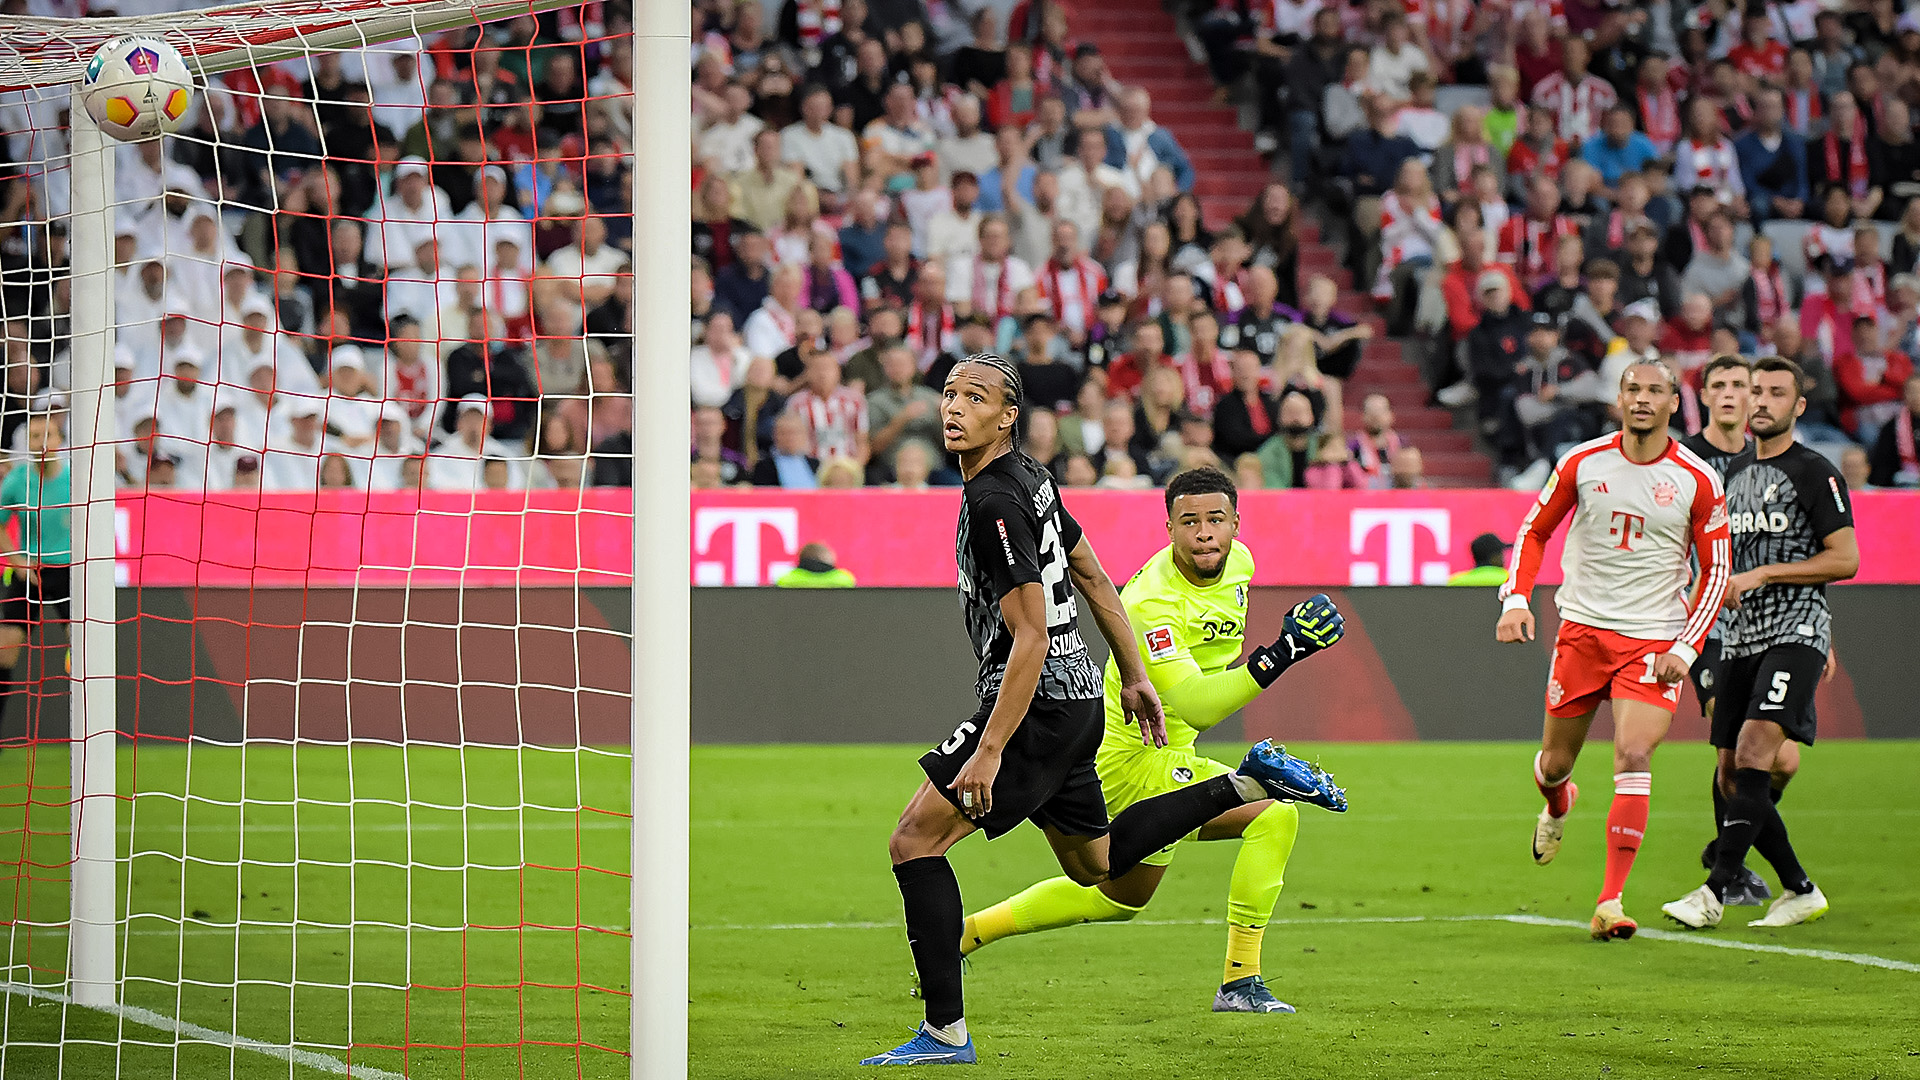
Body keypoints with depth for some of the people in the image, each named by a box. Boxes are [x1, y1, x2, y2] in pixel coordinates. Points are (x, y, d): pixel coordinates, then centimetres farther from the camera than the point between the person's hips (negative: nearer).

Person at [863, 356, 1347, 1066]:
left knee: (914, 842, -10)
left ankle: (945, 1032, -11)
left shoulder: (994, 503, -21)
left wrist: (987, 753, -26)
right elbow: (1094, 578, 19)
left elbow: (1031, 640, -24)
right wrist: (1133, 677, 26)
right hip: (1076, 697, 10)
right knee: (1095, 862, 26)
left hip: (1038, 706, -10)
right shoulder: (1028, 477, 9)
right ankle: (1251, 783, 25)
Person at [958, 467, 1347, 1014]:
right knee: (1274, 815, -20)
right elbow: (1194, 705, -39)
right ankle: (1238, 983, -15)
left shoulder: (1238, 561, -2)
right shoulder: (1152, 604, -29)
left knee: (1120, 898, 23)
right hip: (1136, 759, -10)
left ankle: (966, 932, 32)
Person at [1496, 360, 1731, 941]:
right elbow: (1535, 529, 10)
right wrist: (1516, 599, -5)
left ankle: (1610, 902, -15)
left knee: (1633, 759, -18)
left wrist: (1685, 649, -8)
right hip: (1582, 627, 2)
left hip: (1654, 641, -2)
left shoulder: (1698, 480, -5)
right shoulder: (1583, 462, -2)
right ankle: (1557, 807, 50)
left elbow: (1715, 572, 2)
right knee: (1555, 761, 10)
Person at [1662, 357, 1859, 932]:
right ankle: (1800, 890, 16)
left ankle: (1715, 893, -27)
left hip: (1796, 633, -8)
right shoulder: (1738, 475, 19)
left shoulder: (1816, 472, -4)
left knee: (1754, 751, -22)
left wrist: (1761, 575, -14)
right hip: (1742, 639, 8)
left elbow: (1845, 560, -10)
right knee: (1731, 775, 3)